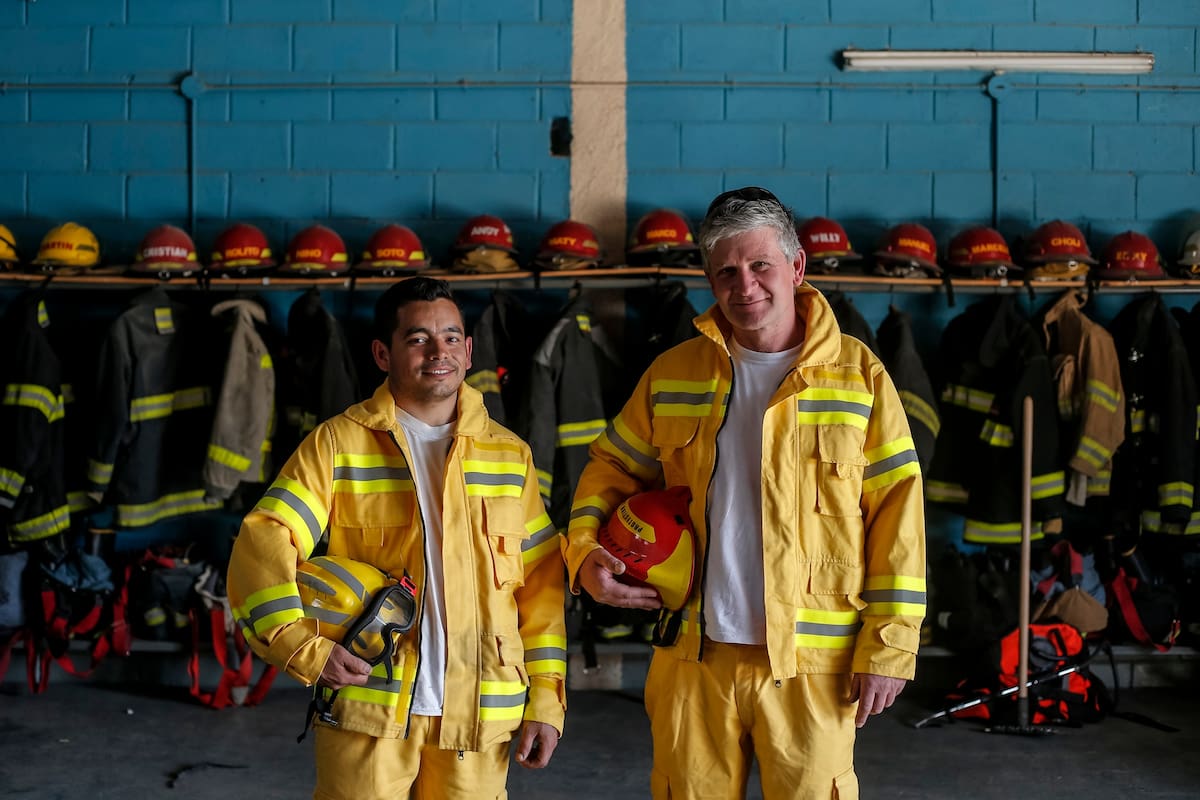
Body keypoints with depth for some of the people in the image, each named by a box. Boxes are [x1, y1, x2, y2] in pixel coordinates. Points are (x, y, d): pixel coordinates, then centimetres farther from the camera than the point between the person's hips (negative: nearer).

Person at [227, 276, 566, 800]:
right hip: (366, 707, -2)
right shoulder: (338, 444, 1)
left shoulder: (510, 456, 9)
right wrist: (304, 648, -19)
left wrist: (545, 700, 3)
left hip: (480, 717, 3)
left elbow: (541, 583, 9)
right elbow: (264, 542, -6)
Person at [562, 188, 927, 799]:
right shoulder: (673, 374, 8)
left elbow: (896, 508, -1)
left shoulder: (858, 374, 1)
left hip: (813, 663, -2)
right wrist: (585, 550, -2)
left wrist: (887, 645, -6)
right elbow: (611, 468, 18)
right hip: (694, 655, 2)